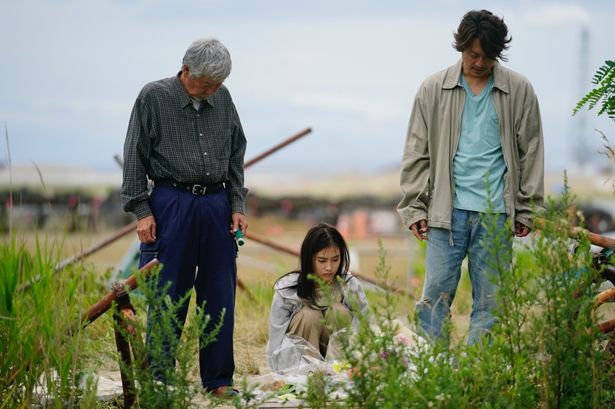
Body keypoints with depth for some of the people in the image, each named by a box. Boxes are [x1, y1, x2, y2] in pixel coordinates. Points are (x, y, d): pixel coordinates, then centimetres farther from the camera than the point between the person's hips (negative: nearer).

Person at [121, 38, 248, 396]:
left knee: (220, 296, 5)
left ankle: (219, 380, 13)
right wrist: (141, 210, -7)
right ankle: (159, 378, 5)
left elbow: (236, 156, 16)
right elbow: (135, 158, -1)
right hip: (171, 203, -4)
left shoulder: (222, 99, 9)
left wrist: (237, 205, 8)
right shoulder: (154, 97, -3)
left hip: (217, 203, 4)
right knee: (168, 296, -3)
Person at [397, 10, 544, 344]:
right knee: (437, 293, -1)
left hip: (496, 212, 1)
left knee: (490, 299, 5)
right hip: (447, 210, 0)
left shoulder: (519, 91, 4)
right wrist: (413, 207, 0)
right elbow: (416, 153, 6)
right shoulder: (433, 90, 4)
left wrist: (527, 210, 4)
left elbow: (531, 153, 7)